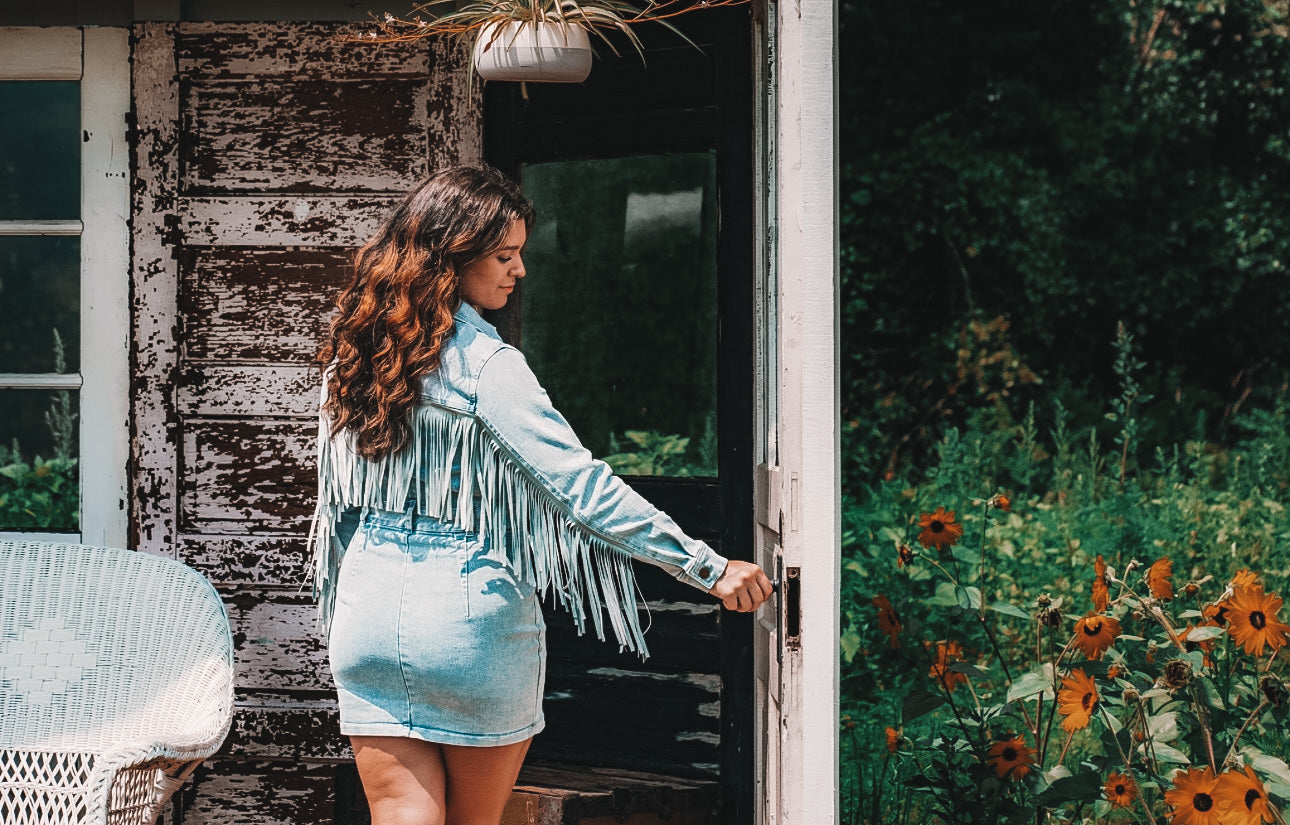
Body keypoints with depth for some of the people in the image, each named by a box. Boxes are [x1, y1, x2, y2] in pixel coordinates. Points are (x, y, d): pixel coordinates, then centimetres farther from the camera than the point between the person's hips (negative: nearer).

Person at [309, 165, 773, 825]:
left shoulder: (352, 356, 5)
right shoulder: (483, 364, -14)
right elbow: (579, 486, -20)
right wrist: (709, 568, -17)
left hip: (367, 613, 5)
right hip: (469, 610, -5)